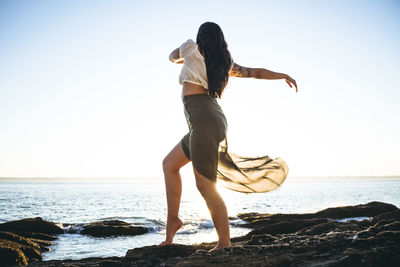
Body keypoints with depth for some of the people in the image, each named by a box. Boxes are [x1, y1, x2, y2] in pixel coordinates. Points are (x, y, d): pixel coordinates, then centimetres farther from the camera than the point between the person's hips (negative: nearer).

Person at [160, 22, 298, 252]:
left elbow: (172, 56, 26)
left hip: (203, 121, -8)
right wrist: (284, 76, 43)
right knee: (169, 163, 18)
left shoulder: (192, 49, 5)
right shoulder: (227, 64, 17)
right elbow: (257, 72, 28)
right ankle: (172, 219, 18)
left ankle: (224, 243, -5)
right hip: (216, 119, 8)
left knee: (206, 186, -8)